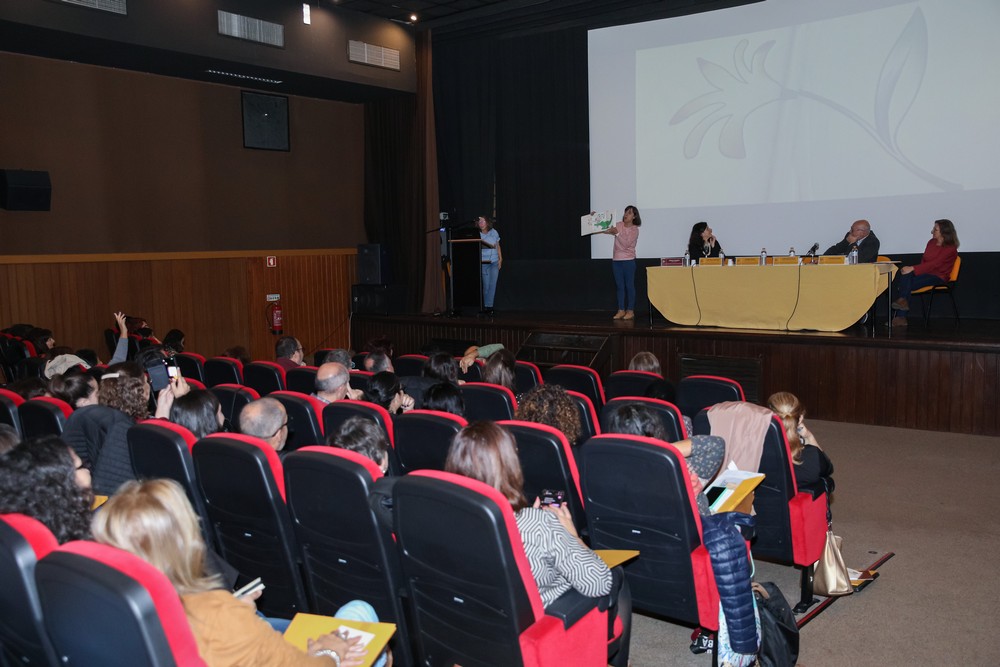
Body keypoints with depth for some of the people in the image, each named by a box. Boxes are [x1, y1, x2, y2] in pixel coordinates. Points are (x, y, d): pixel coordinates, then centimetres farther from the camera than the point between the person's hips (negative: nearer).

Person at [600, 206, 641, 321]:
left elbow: (626, 244, -17)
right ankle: (621, 310, 12)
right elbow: (604, 230, 8)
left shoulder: (635, 230, -6)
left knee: (629, 286, 0)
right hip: (616, 260, 5)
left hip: (628, 260, -5)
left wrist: (617, 233, -21)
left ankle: (630, 311, 6)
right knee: (619, 286, 7)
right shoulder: (618, 225, 7)